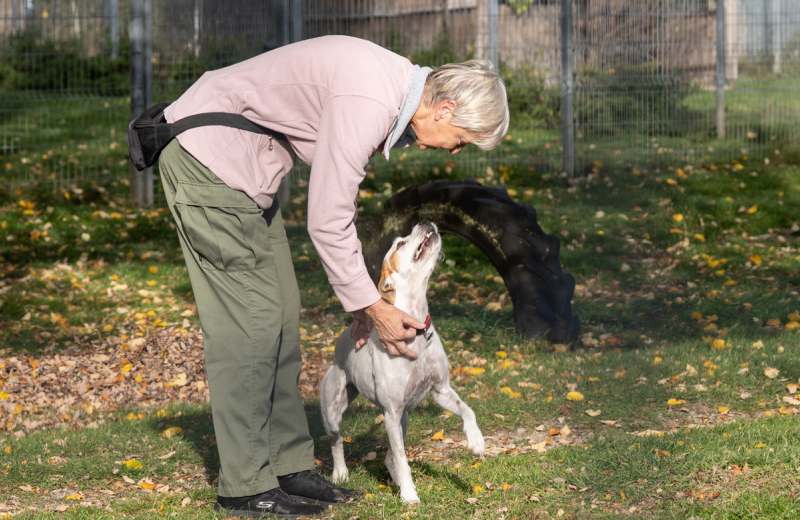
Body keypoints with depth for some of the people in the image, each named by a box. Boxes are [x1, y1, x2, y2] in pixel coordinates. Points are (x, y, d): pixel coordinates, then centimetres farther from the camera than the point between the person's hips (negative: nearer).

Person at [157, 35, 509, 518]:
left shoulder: (392, 83, 6)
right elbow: (326, 222, -22)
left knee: (280, 313, 11)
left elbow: (341, 202, 16)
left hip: (244, 164, 11)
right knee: (249, 319, -8)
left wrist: (362, 296, 15)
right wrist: (372, 305, -11)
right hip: (209, 156, -11)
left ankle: (289, 465, 16)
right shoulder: (368, 105, -26)